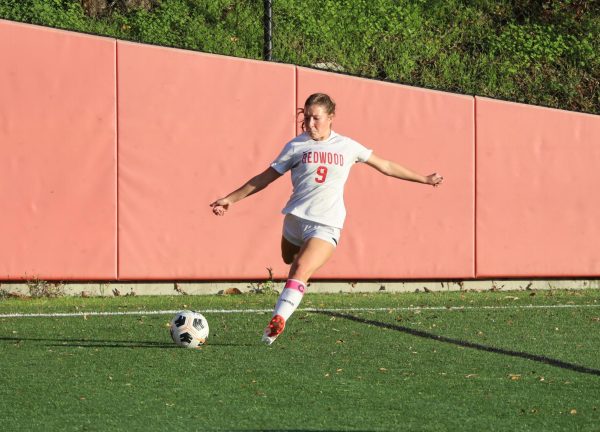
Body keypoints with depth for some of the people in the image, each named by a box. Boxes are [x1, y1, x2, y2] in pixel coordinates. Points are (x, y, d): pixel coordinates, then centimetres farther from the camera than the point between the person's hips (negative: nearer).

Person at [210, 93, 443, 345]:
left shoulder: (347, 147, 7)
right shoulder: (297, 146, 5)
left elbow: (385, 166, 20)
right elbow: (266, 177, 11)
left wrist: (423, 179, 24)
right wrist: (231, 199, 9)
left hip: (326, 226, -2)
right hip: (295, 218, 2)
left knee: (301, 270, -20)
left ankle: (278, 320, -27)